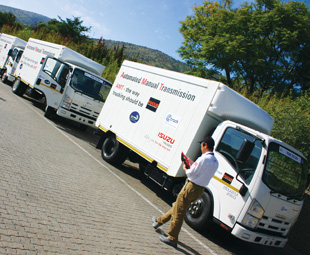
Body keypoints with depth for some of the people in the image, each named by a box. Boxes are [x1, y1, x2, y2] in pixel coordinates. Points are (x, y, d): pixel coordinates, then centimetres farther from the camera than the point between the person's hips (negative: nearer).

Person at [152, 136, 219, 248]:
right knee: (177, 207, 22)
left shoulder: (204, 158, -21)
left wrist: (185, 168, 1)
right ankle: (159, 221, 38)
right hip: (200, 189, 9)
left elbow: (191, 173, -19)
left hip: (191, 187, -9)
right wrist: (192, 163, 17)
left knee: (178, 213, 1)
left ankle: (172, 239, 10)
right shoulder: (215, 162, 7)